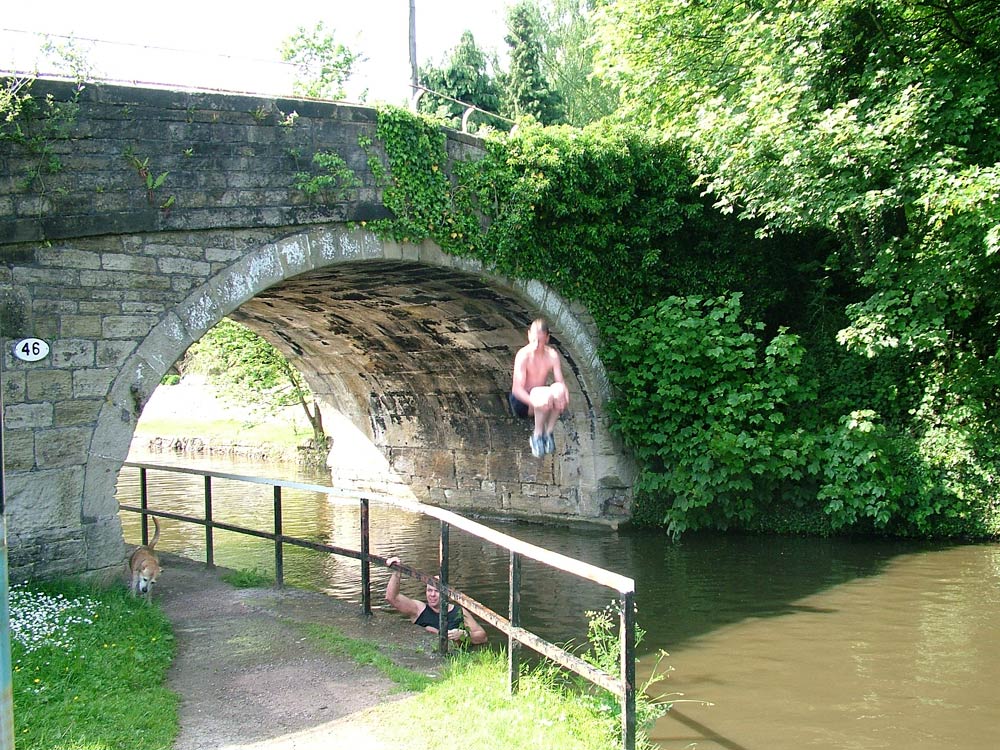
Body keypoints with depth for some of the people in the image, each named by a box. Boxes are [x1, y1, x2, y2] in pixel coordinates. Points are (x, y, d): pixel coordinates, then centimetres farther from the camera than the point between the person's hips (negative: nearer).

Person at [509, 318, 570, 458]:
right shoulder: (523, 355, -20)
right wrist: (534, 402, -42)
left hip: (540, 394, 4)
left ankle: (548, 432, -14)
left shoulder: (552, 355, -7)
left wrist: (564, 397, -33)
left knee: (559, 389, -30)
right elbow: (517, 389, -25)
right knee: (546, 395, -36)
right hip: (522, 400, -4)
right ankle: (537, 436, -15)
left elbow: (560, 381, -10)